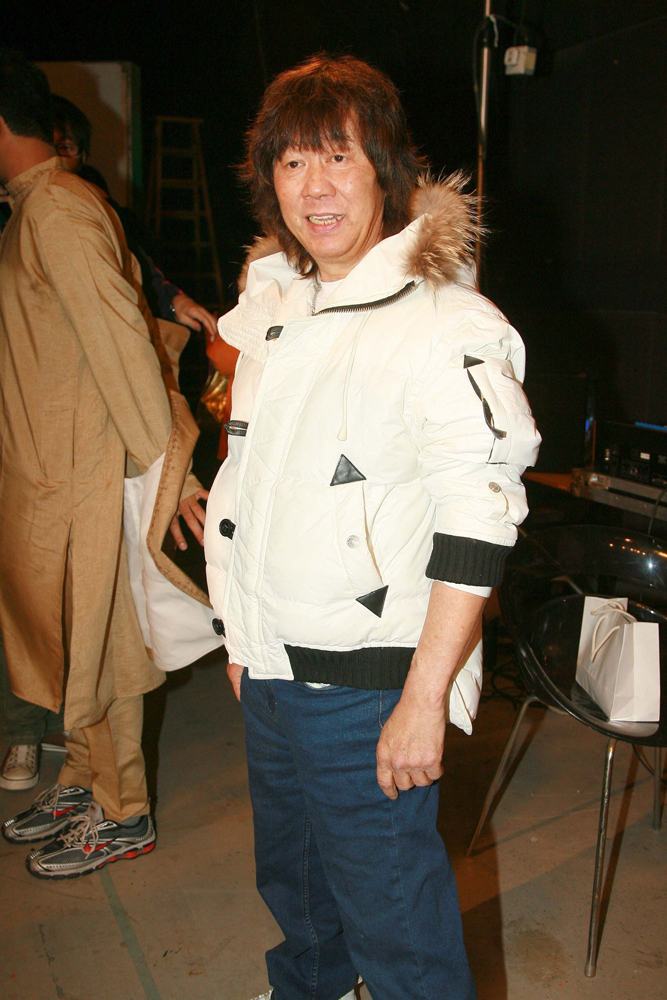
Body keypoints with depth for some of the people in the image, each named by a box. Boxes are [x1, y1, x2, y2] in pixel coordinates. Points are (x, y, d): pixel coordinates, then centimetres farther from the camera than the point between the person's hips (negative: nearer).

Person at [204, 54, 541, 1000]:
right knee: (291, 878, 28)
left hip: (366, 688, -8)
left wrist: (424, 700, -21)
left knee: (392, 920, 8)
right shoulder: (273, 306, 9)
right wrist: (243, 633, 16)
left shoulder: (446, 324, -16)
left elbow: (477, 524, -20)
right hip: (268, 672, 8)